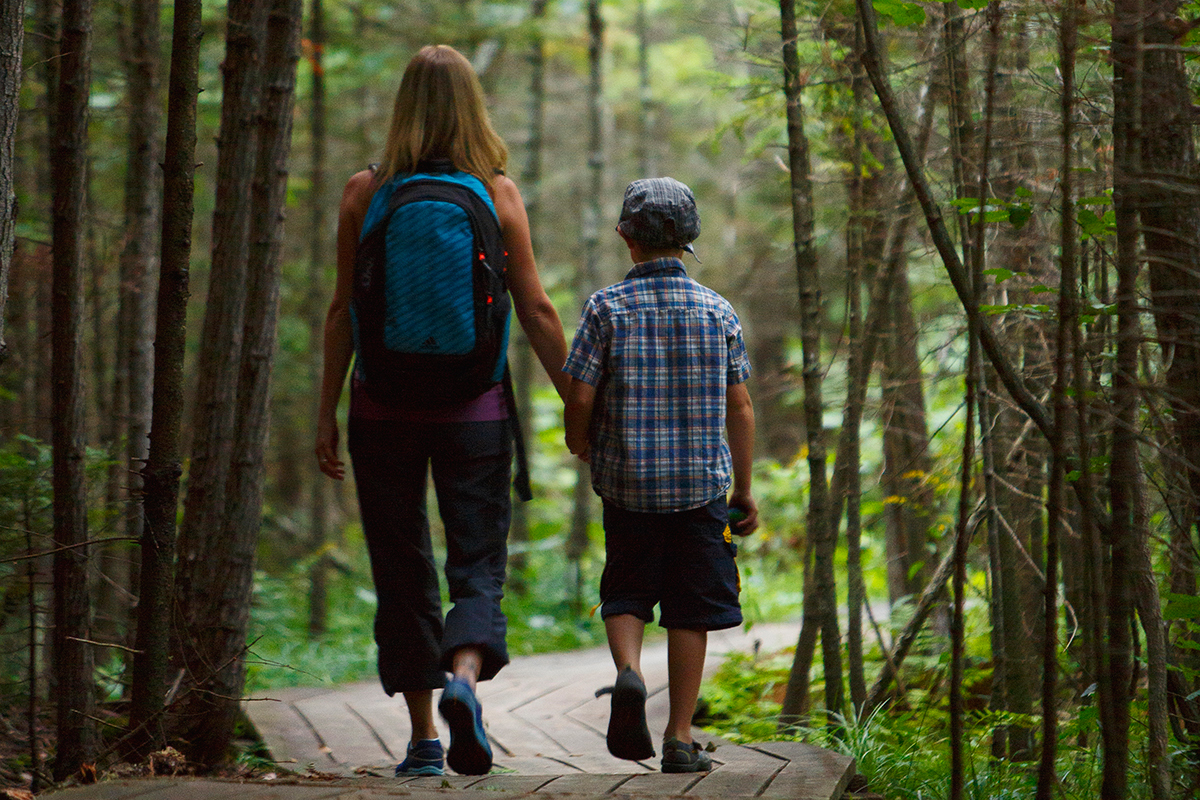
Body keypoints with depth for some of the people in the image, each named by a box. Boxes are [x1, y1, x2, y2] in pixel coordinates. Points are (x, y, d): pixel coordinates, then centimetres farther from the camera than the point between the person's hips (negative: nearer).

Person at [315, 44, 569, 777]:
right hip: (474, 409, -1)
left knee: (402, 574, 10)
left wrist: (328, 411, 6)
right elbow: (536, 312, -2)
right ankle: (464, 678, -24)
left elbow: (344, 312, 0)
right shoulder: (499, 193, -2)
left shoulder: (365, 193, -1)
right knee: (479, 564, 5)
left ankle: (424, 738, 13)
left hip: (384, 408, 1)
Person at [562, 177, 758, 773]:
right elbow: (740, 408, 3)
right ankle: (680, 738, 7)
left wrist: (578, 445, 14)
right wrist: (744, 490, 12)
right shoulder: (718, 310, 1)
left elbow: (580, 396, -7)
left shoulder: (607, 307, -5)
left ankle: (628, 670, -14)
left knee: (624, 595, 15)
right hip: (702, 482, 1)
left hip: (627, 481, -1)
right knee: (690, 611, 7)